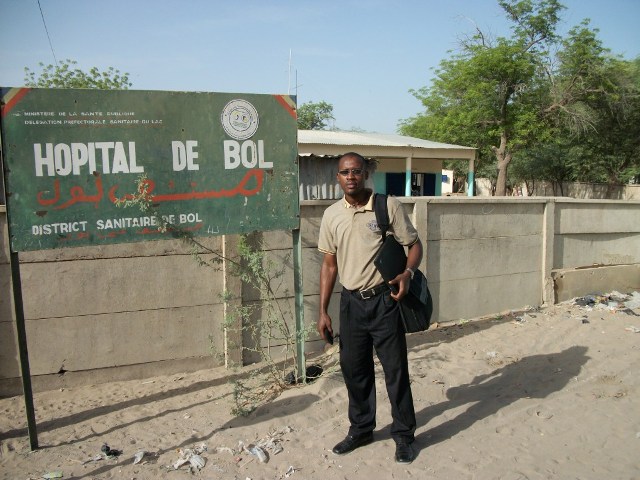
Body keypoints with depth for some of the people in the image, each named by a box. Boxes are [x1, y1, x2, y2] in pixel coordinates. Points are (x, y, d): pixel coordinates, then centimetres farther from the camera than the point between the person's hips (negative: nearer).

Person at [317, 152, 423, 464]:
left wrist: (407, 273, -22)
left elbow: (414, 244, 0)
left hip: (383, 300, -3)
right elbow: (329, 264, 8)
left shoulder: (388, 205, -7)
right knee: (354, 369, 14)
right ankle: (361, 429, 34)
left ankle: (404, 435, 25)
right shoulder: (331, 215, 3)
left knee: (395, 369, 6)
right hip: (351, 301, 4)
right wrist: (323, 311, 5)